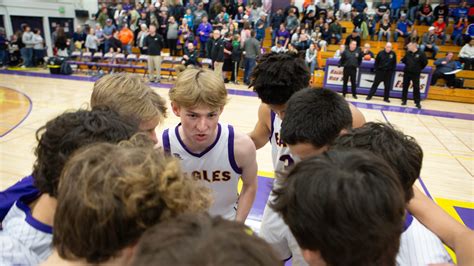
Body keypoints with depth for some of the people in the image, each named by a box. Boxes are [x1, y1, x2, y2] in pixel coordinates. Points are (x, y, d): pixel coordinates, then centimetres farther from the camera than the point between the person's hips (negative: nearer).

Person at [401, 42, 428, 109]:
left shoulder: (421, 53, -8)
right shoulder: (408, 53, 4)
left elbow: (425, 62, -3)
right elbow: (404, 60, 20)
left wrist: (419, 68, 3)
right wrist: (408, 65, 13)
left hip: (415, 74, -4)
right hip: (407, 72, 4)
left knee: (416, 88, -1)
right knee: (405, 87, 7)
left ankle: (417, 102, 5)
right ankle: (404, 100, 18)